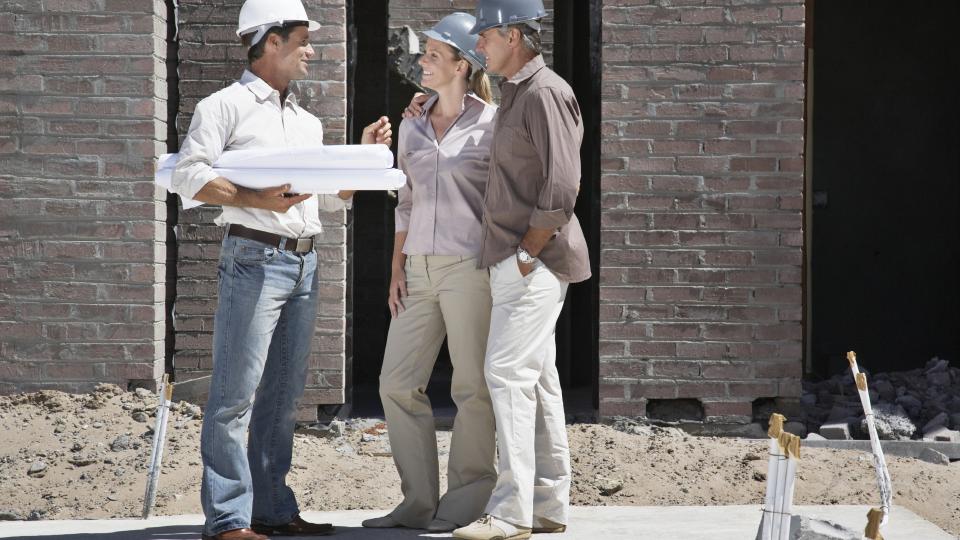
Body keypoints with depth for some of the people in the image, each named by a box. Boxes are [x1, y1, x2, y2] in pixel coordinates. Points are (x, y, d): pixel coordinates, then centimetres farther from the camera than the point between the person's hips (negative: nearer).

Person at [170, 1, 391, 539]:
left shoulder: (308, 122, 22)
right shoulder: (227, 105, -1)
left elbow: (332, 196, 25)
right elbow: (187, 174, -10)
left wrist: (365, 153, 11)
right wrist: (253, 199, -21)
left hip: (304, 264, 8)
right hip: (254, 258, -7)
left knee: (284, 394, 9)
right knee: (237, 392, -8)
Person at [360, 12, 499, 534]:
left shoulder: (491, 124, -4)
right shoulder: (412, 127, 13)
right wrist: (396, 270, 10)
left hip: (471, 268, -6)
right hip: (420, 270, 6)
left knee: (473, 386, -1)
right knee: (398, 382, 2)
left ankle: (466, 504, 7)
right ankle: (419, 502, 8)